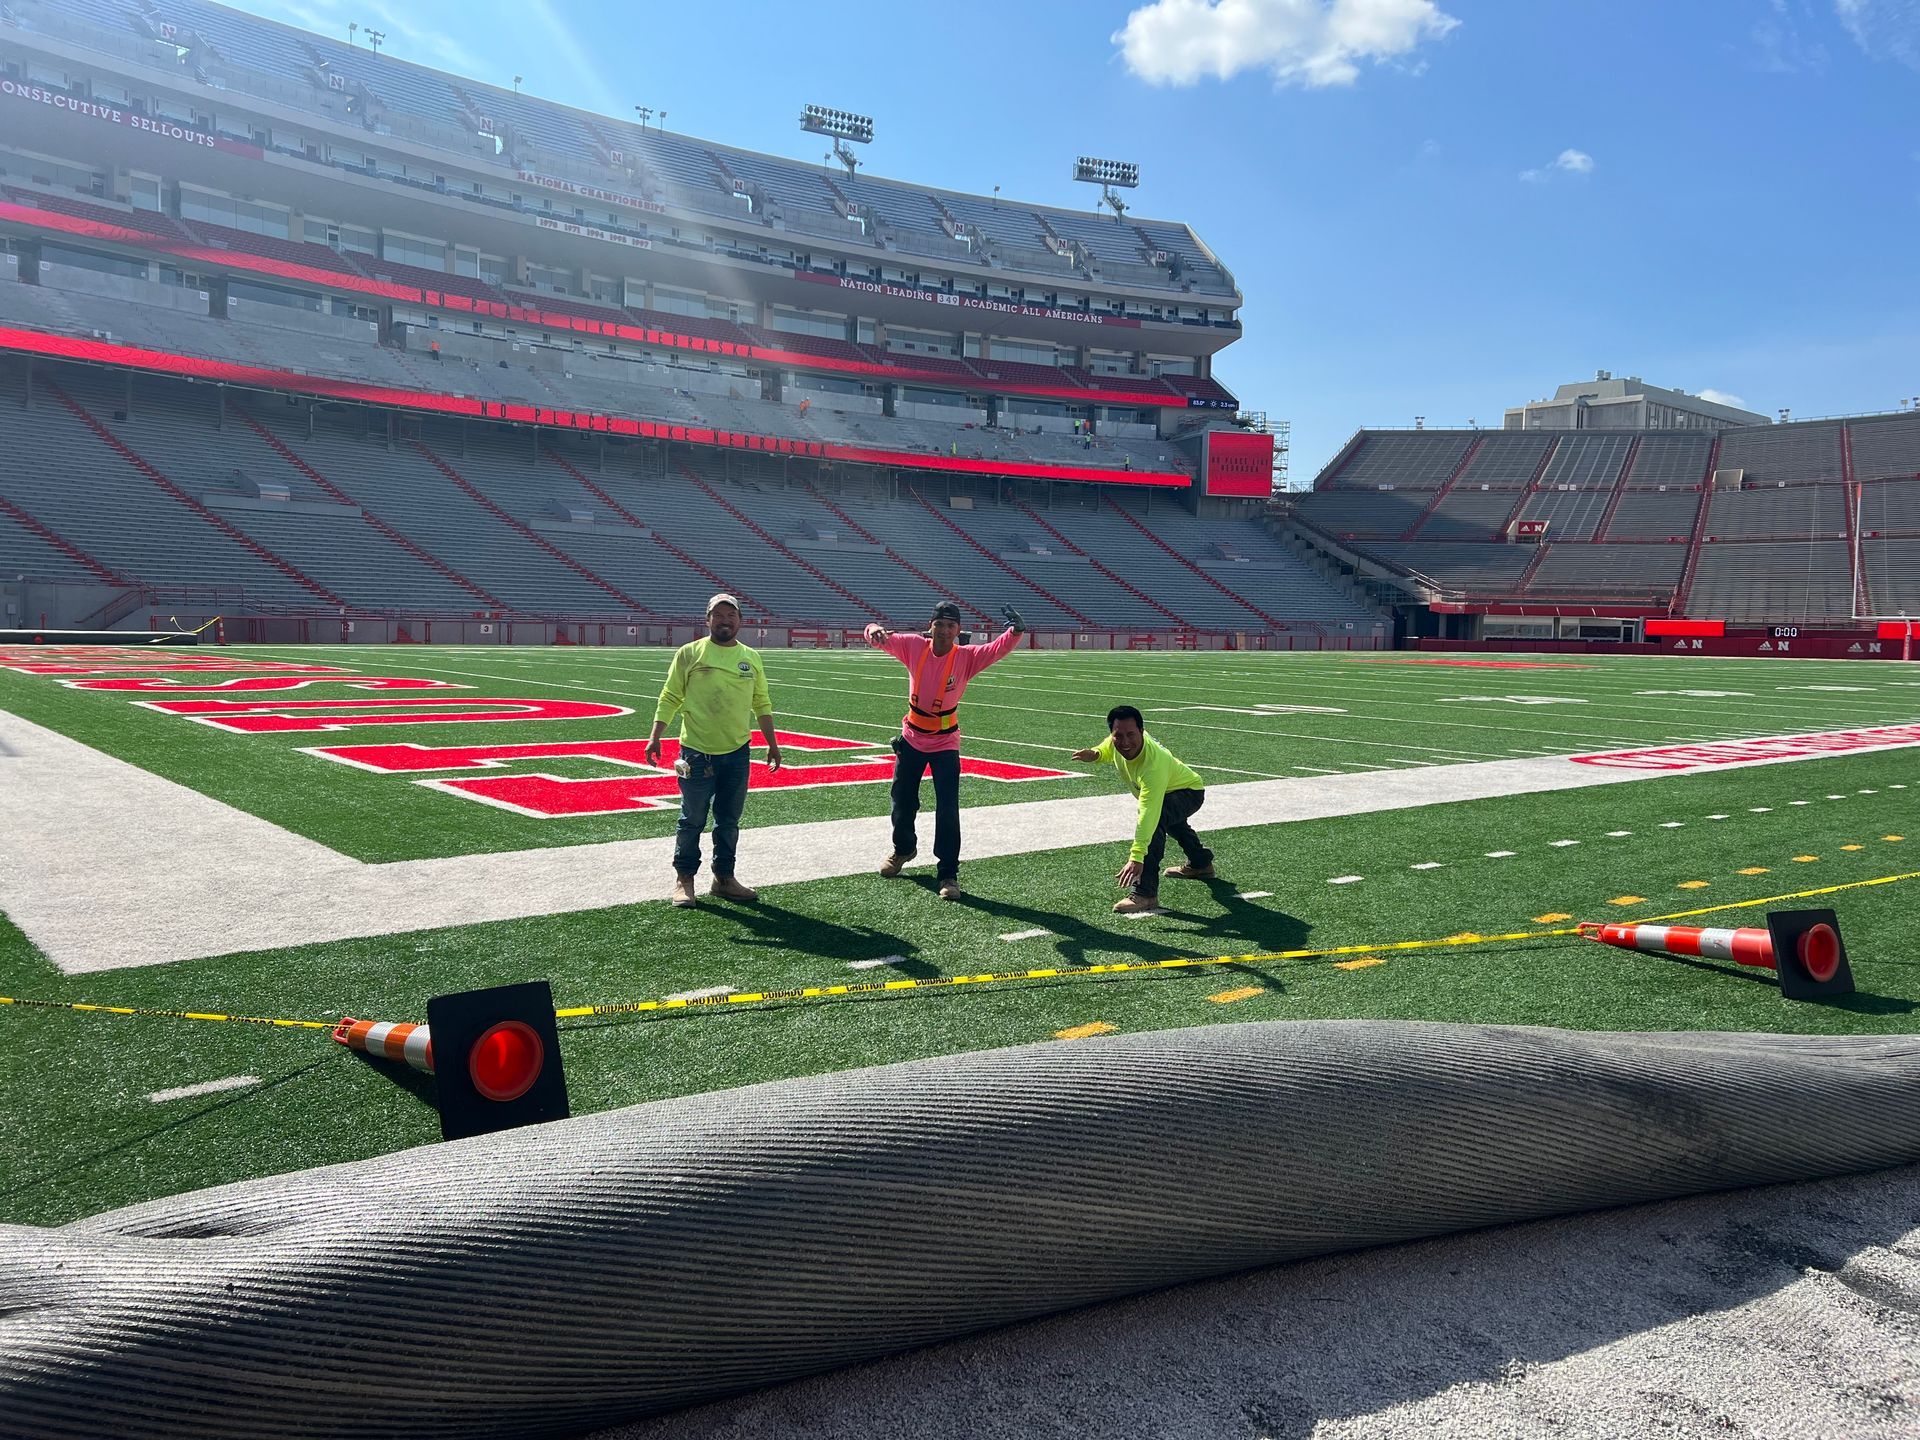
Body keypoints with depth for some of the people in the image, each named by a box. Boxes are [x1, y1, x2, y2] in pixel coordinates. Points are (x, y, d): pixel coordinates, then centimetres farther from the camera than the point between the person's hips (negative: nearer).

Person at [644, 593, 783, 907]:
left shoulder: (751, 658, 9)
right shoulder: (689, 654, -2)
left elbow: (762, 704, 16)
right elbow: (670, 698, 0)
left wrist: (772, 744, 15)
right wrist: (655, 737, -7)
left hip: (738, 752, 4)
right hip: (697, 752, -3)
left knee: (729, 821, 12)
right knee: (692, 820, 3)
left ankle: (724, 878, 24)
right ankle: (684, 878, 17)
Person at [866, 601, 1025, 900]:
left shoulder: (966, 657, -15)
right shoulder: (914, 646, -10)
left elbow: (998, 648, -29)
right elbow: (881, 638, -8)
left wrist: (1016, 631, -50)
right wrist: (875, 631, -33)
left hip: (945, 743, -3)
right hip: (911, 739, 3)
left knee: (948, 810, -9)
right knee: (902, 802, 18)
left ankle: (949, 874, 2)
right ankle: (903, 849, 46)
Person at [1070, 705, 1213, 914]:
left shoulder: (1153, 766, -47)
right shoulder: (1117, 742, -25)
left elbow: (1148, 815, -54)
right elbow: (1108, 751, 3)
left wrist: (1136, 857, -61)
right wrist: (1094, 754, -21)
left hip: (1190, 792, -10)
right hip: (1171, 789, 10)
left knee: (1155, 820, -38)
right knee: (1170, 818, 39)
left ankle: (1145, 893, -35)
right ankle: (1201, 864, 69)